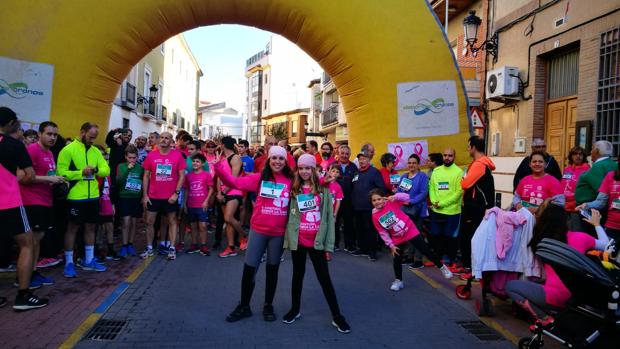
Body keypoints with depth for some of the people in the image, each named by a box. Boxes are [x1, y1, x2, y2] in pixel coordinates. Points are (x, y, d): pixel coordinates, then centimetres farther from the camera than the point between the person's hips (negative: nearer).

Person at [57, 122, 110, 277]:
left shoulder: (96, 151, 10)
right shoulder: (68, 150, -8)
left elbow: (106, 170, 5)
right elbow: (61, 173, -15)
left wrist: (96, 170, -15)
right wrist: (81, 172, -23)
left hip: (93, 196, 6)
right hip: (75, 197, -6)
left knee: (91, 227, 13)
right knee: (72, 228, 3)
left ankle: (89, 260, 25)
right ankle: (69, 263, 14)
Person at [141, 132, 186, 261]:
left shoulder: (177, 155, -5)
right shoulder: (151, 155, -1)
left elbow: (182, 176, -3)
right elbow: (146, 176, 4)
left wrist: (176, 193, -11)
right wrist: (145, 195, -1)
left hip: (170, 197, -2)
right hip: (153, 196, 2)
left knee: (172, 222, 9)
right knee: (149, 222, 7)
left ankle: (172, 248, 17)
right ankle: (149, 248, 21)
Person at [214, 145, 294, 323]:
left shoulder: (291, 181, -5)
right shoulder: (259, 178, -3)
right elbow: (234, 182, -9)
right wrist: (218, 167, -19)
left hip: (279, 233, 0)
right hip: (258, 230, 1)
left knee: (273, 269, 15)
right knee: (249, 268, 7)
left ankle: (268, 306, 32)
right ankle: (244, 306, 26)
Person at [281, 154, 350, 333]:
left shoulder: (323, 189, -1)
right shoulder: (294, 190, 4)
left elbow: (329, 216, -2)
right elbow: (290, 216, 5)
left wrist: (329, 244, -5)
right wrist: (288, 238, -5)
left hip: (317, 240, -2)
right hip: (298, 240, 2)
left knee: (324, 277, 3)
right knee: (298, 274, 16)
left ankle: (337, 316, 13)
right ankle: (295, 309, 31)